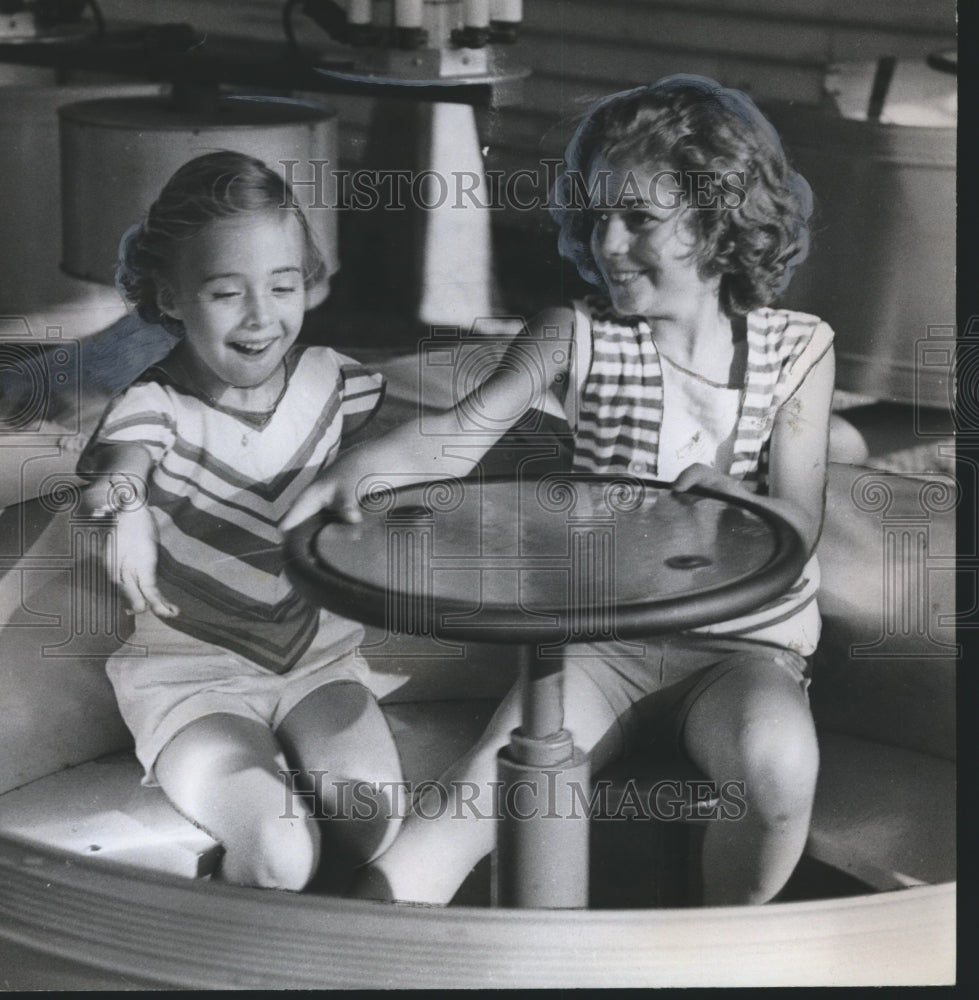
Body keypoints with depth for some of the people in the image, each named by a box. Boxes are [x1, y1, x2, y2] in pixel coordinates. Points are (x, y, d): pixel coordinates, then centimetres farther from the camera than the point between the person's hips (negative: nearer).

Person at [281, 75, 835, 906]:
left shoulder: (797, 349, 1)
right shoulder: (580, 336, 1)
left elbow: (800, 524, -3)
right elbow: (462, 433, -11)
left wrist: (718, 488, -24)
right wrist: (360, 465, -31)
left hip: (745, 647, -1)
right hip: (600, 636, 1)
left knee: (778, 763, -34)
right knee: (484, 784, -24)